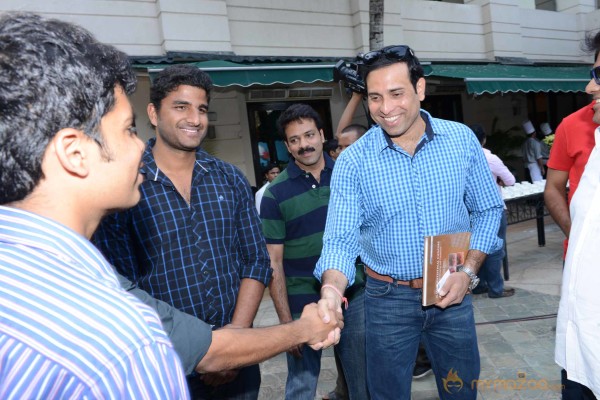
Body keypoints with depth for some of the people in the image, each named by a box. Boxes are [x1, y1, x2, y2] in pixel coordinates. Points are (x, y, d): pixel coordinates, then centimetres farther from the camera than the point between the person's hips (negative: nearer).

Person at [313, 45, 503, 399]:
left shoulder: (462, 139, -7)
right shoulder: (353, 162, -13)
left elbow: (487, 209, 2)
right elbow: (341, 239, -17)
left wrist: (468, 271, -9)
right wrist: (332, 288, -36)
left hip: (451, 293, 2)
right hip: (388, 299, -1)